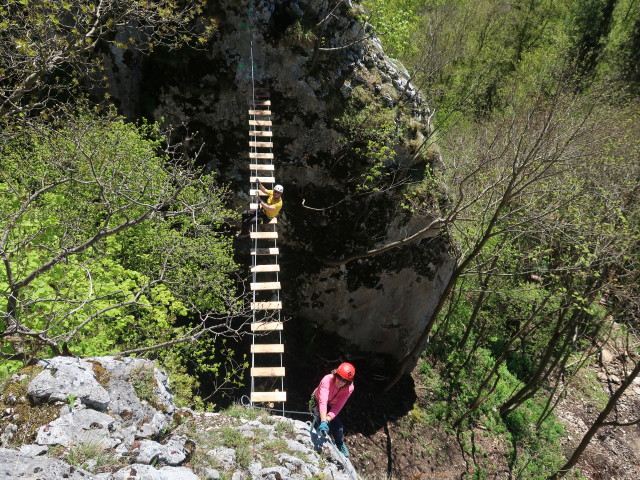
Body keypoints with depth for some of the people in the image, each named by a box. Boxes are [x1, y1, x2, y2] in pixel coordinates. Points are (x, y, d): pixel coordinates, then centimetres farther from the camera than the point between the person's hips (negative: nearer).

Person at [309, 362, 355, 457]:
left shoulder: (349, 388, -29)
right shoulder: (327, 380, -41)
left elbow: (338, 406, -31)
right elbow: (322, 402, -51)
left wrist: (328, 419, -45)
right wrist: (323, 422, -62)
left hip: (331, 407, 4)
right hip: (317, 403, -3)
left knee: (339, 428, 2)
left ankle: (340, 445, 34)